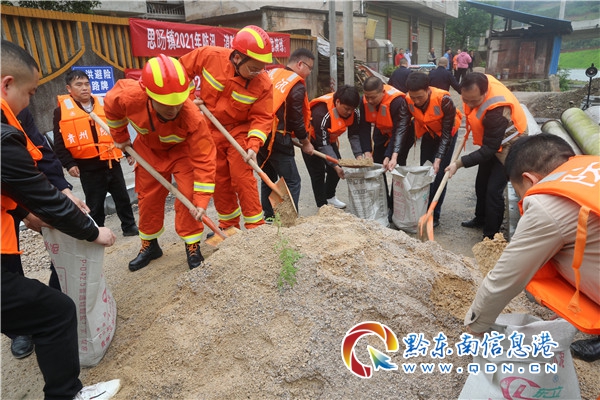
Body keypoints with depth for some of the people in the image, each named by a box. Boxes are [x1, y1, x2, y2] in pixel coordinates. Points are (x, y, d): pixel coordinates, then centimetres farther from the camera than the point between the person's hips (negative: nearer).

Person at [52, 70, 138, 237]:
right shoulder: (62, 110, -1)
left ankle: (129, 226, 26)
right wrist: (69, 164, -10)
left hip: (112, 162, 3)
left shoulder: (104, 104, 9)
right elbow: (60, 143, -2)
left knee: (122, 197, 11)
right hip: (88, 167, -3)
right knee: (94, 204, 6)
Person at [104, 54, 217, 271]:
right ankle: (150, 245, 30)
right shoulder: (129, 96, -34)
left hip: (182, 150, -2)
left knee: (188, 196, -15)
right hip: (149, 149, 3)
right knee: (148, 198, 10)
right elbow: (111, 105, -9)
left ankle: (192, 246, 5)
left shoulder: (193, 117, -41)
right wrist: (120, 137, 3)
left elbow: (204, 159, -37)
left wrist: (201, 200, -40)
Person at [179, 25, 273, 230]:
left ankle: (256, 227, 4)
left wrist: (253, 145, -29)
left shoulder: (263, 84, -21)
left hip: (239, 131, -2)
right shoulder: (209, 56, -19)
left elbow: (262, 118, -17)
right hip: (210, 130, 3)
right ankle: (228, 225, 26)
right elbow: (183, 69, -2)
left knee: (243, 178, -9)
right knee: (219, 179, 10)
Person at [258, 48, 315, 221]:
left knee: (268, 178, 20)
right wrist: (306, 142, 4)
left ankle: (268, 218, 26)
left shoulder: (271, 74, 14)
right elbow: (296, 118, -9)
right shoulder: (297, 85, -8)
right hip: (277, 139, -8)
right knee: (292, 181, 2)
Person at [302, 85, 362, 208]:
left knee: (336, 168, 5)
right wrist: (335, 165, -37)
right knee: (318, 172, -11)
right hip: (312, 140, -6)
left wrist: (359, 155, -25)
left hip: (329, 138, 7)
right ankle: (322, 205, -2)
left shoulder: (353, 112, -18)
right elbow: (322, 144, -35)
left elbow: (354, 135, -11)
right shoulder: (321, 113, -38)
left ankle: (330, 197, 26)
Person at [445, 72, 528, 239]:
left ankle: (491, 235, 0)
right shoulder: (478, 85, -19)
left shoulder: (497, 111, -41)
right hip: (490, 140, 9)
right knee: (481, 184, 19)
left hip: (508, 146, -8)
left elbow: (489, 149, -35)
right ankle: (481, 219, 39)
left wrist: (459, 163, -35)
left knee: (493, 190, -13)